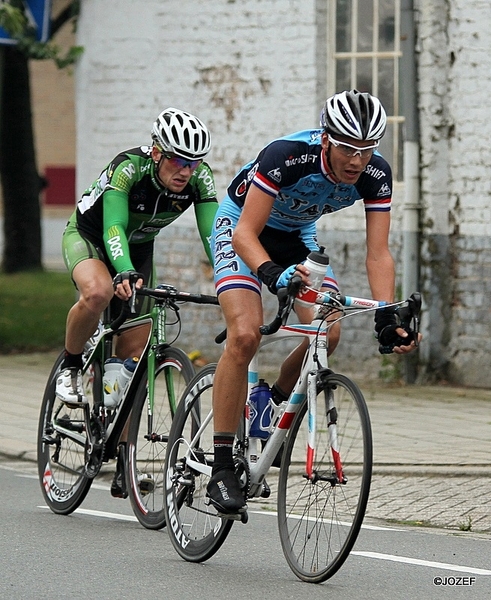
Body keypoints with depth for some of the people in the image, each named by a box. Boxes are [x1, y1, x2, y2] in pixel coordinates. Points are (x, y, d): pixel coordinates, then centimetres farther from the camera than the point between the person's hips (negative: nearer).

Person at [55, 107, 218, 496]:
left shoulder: (200, 179, -23)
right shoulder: (128, 168, -35)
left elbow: (213, 234, -28)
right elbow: (113, 228, -44)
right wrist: (125, 273, -61)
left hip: (138, 248, 4)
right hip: (88, 236, -4)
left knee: (133, 353, -2)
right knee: (99, 292, -39)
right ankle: (70, 366, -12)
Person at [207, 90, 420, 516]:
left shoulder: (375, 174, -23)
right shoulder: (287, 156, -37)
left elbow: (378, 253, -21)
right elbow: (246, 233, -38)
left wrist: (387, 317, -35)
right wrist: (272, 272, -57)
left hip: (296, 234, 5)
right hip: (241, 225, -5)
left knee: (328, 334, -16)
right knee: (245, 335, -24)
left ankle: (272, 406, 14)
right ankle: (222, 469, -20)